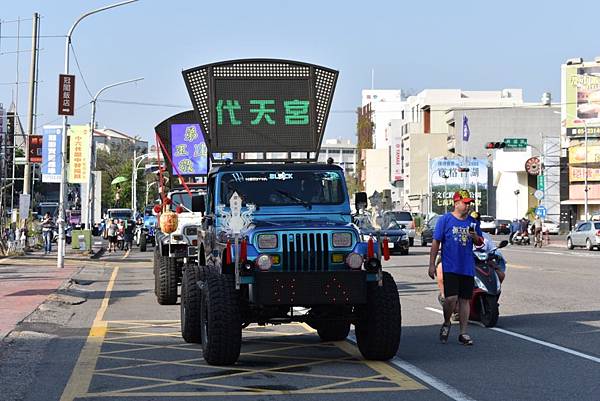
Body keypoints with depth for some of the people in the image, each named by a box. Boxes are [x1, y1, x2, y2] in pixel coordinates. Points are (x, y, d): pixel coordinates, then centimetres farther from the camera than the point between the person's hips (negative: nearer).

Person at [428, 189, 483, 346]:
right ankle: (446, 324, 13)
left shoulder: (473, 222, 11)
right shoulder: (445, 219, -1)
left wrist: (476, 237, -5)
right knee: (451, 298, -14)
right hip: (450, 267, -4)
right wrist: (432, 264, -6)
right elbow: (436, 242, -2)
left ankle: (463, 333, 13)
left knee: (464, 300, 6)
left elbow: (480, 243, 19)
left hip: (467, 267, 4)